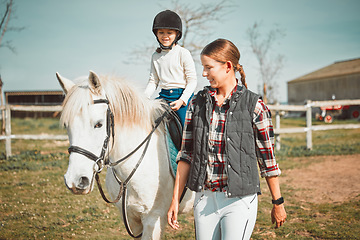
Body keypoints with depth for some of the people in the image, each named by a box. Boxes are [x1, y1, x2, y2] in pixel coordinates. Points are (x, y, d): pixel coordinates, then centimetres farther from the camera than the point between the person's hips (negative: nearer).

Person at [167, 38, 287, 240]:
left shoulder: (254, 106, -6)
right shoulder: (198, 103, 5)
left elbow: (267, 159, 0)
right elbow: (186, 154, 6)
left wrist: (278, 203, 5)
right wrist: (175, 200, 3)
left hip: (240, 200, -4)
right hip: (205, 200, 4)